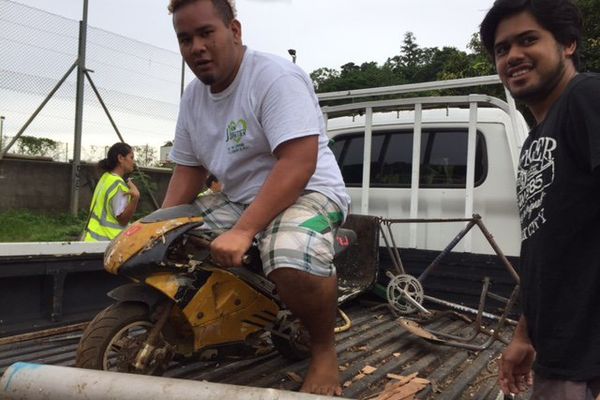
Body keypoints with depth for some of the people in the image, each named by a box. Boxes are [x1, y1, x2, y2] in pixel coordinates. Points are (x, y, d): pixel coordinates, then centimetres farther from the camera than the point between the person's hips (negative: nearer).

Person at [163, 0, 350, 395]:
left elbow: (299, 164, -29)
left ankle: (324, 349, -10)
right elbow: (188, 170, 12)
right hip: (238, 198, 9)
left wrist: (242, 231, -35)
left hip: (307, 192, -8)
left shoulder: (275, 76, -18)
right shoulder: (192, 98, 7)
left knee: (294, 260, -40)